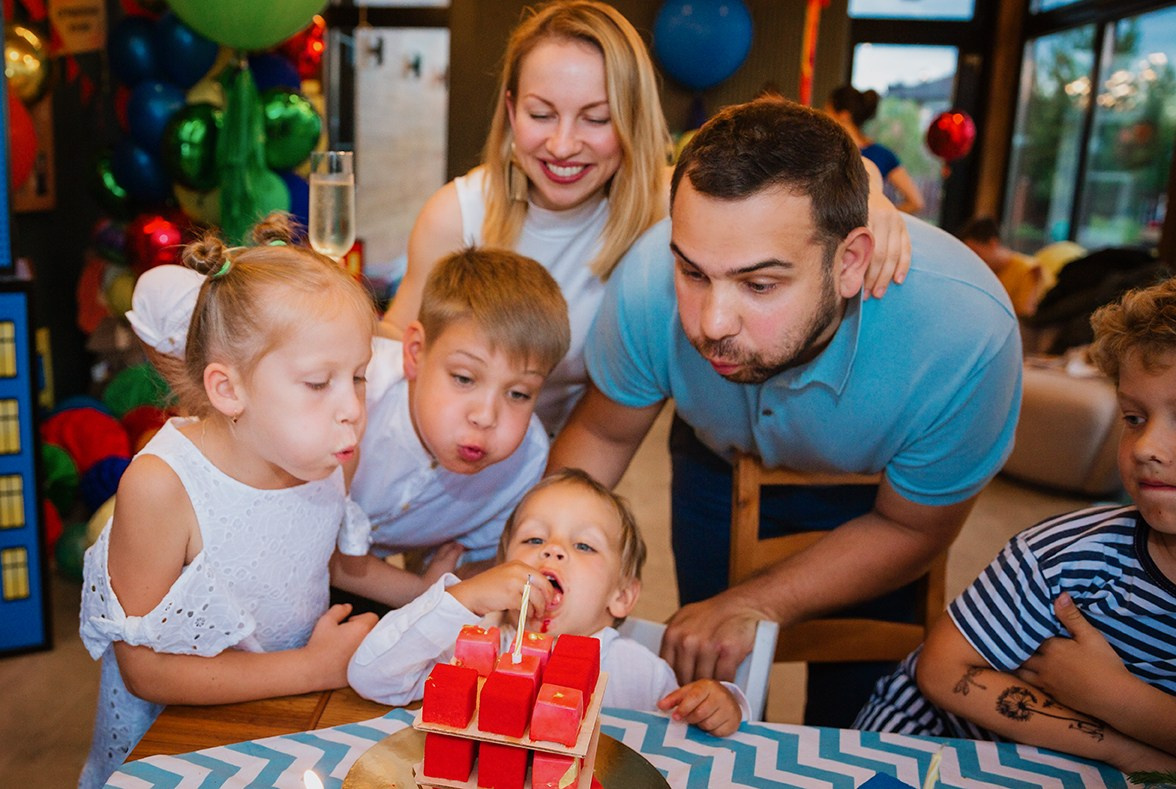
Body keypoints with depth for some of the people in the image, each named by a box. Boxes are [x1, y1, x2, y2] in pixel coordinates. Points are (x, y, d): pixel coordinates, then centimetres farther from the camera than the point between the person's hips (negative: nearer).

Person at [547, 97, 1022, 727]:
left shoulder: (964, 332, -40)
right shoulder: (649, 283, -37)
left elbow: (909, 528, -21)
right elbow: (601, 435, -17)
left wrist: (756, 605, -27)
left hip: (868, 492, -1)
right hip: (719, 462, 2)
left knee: (851, 699, 11)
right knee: (709, 691, 17)